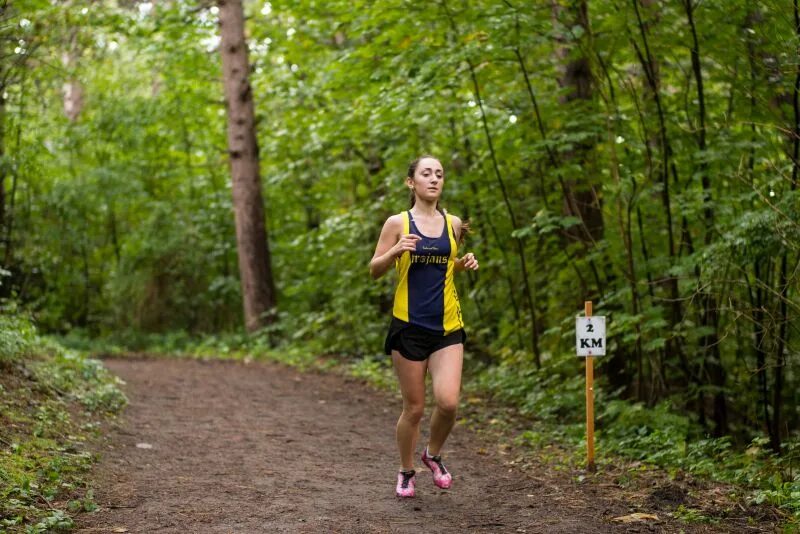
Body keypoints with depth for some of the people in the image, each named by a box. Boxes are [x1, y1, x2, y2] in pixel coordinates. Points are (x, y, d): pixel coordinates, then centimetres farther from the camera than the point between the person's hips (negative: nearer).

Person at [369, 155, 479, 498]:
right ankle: (406, 472, 27)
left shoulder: (453, 224, 7)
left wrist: (466, 263, 2)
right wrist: (396, 251, -17)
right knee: (414, 407, 4)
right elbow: (374, 271, 1)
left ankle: (433, 455, 18)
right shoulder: (397, 223, -2)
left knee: (448, 402, -12)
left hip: (447, 327, 2)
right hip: (409, 325, -2)